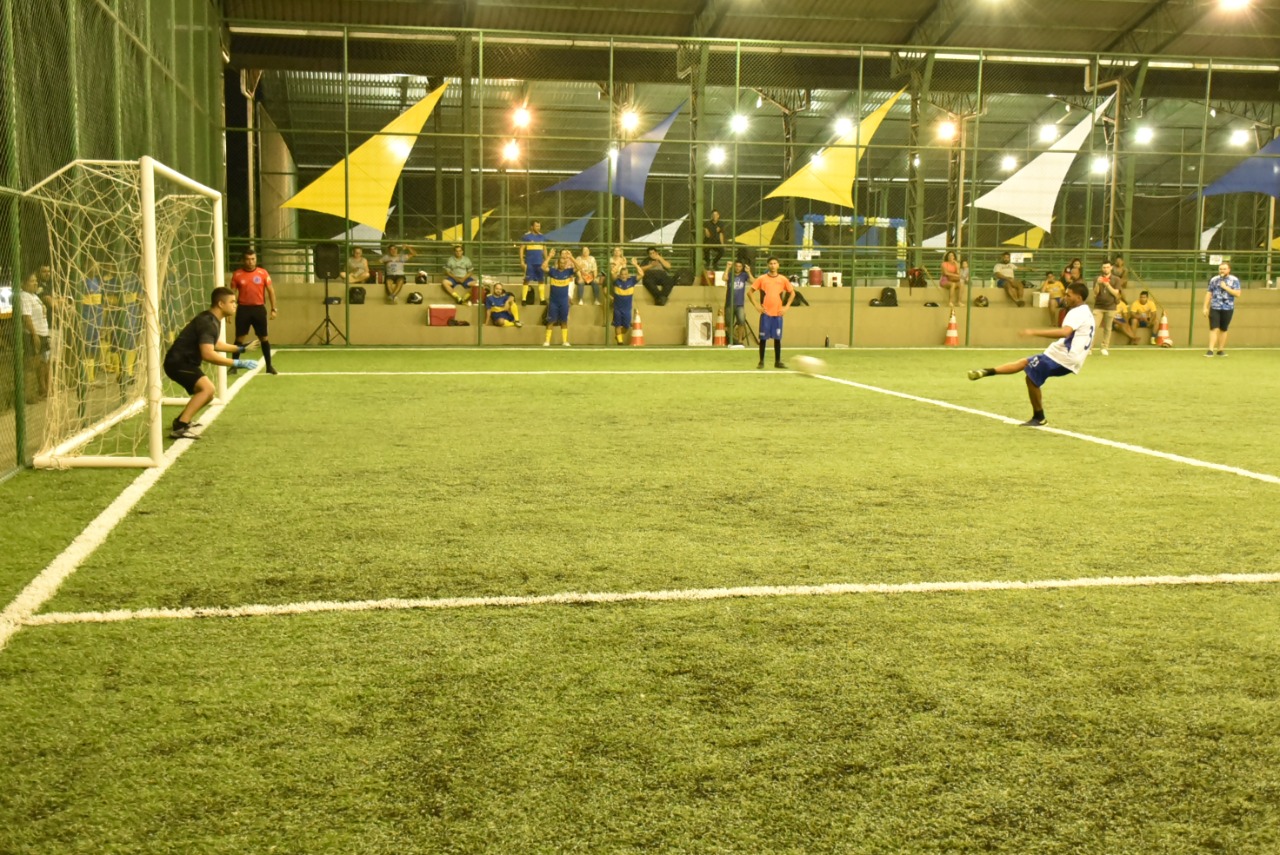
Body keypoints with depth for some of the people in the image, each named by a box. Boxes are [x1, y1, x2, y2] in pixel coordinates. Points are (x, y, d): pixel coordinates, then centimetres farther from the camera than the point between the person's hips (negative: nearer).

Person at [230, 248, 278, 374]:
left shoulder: (263, 273, 0)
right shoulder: (237, 275, 0)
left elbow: (271, 291, 5)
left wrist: (273, 309, 1)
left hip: (259, 308, 0)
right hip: (243, 309, 0)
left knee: (264, 338, 5)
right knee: (239, 338, 2)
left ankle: (269, 366, 15)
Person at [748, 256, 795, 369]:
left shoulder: (783, 279, 5)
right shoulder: (762, 279, 1)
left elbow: (792, 293, 15)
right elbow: (750, 292, 4)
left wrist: (786, 307, 5)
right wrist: (756, 305, -4)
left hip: (778, 313, 1)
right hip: (765, 313, -1)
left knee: (777, 338, 3)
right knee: (763, 338, 1)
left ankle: (778, 361, 11)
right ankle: (761, 361, 9)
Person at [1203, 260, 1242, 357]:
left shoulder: (1234, 280, 0)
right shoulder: (1214, 280, 5)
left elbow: (1237, 294, -8)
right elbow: (1209, 294, 7)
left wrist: (1226, 287, -14)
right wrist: (1205, 307, 3)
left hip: (1228, 309, 0)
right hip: (1214, 308, 0)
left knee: (1223, 330, 8)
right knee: (1214, 329, -7)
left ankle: (1221, 350, 16)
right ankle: (1211, 350, -10)